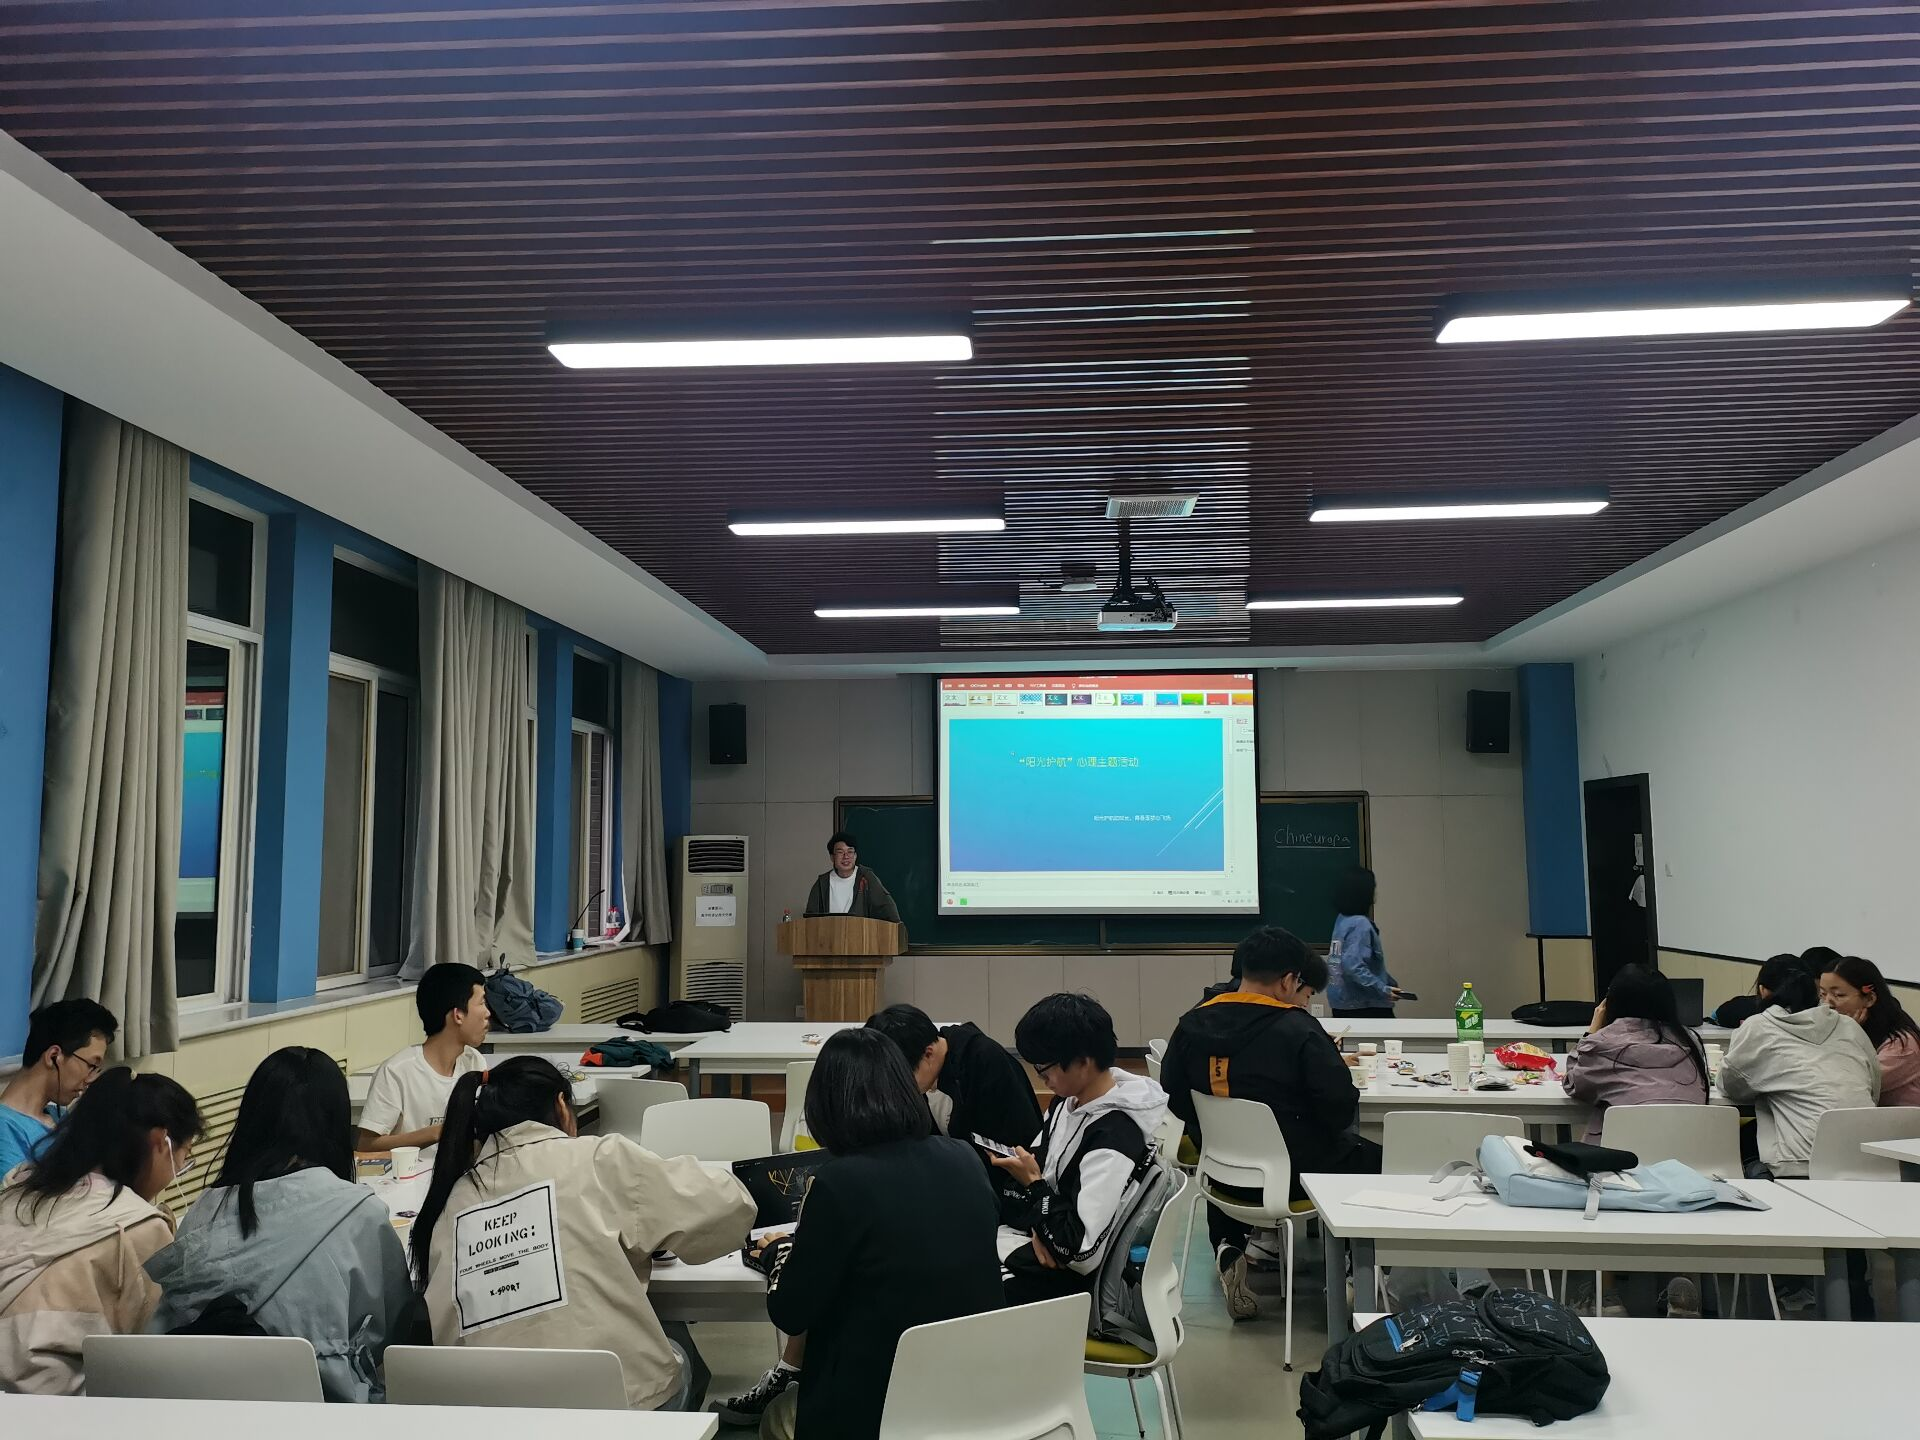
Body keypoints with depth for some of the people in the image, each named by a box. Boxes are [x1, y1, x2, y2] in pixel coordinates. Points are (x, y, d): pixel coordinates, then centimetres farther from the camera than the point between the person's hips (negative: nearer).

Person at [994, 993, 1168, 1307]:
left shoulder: (1114, 1140, -26)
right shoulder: (1068, 1101, 1)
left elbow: (1081, 1251, -28)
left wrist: (1033, 1184, -17)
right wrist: (1038, 1228, -10)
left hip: (1061, 1275, -9)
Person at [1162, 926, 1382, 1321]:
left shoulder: (1192, 1024, -4)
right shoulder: (1299, 1030, -20)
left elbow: (1175, 1099, 5)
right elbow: (1341, 1109, -20)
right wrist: (1332, 1065, 1)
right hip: (1294, 1174, -5)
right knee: (1374, 1161, 19)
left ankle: (1229, 1251, 19)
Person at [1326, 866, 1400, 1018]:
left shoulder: (1342, 920, 10)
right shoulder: (1360, 924, -18)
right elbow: (1354, 966, -27)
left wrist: (1389, 983, 17)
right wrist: (1383, 989, -24)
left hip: (1341, 1002, 9)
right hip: (1364, 1005, -9)